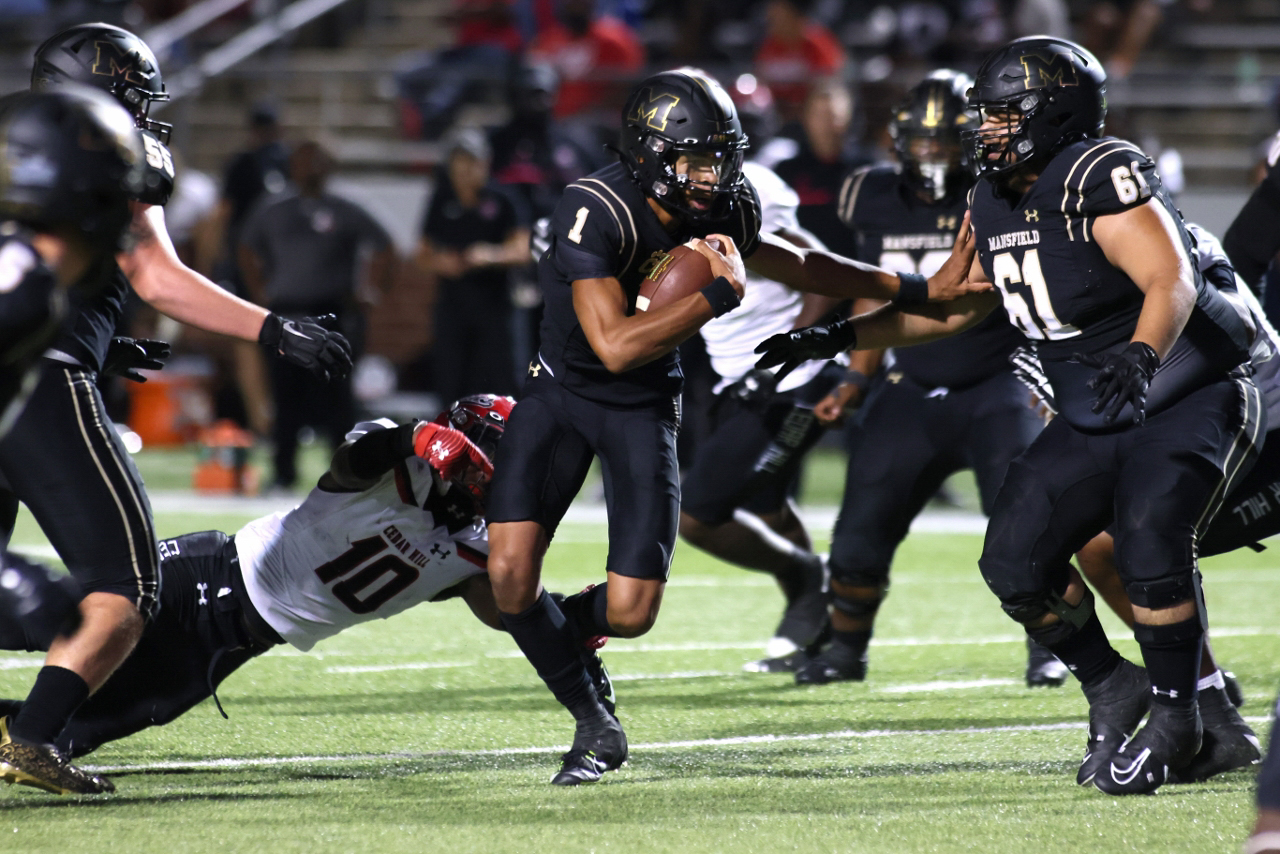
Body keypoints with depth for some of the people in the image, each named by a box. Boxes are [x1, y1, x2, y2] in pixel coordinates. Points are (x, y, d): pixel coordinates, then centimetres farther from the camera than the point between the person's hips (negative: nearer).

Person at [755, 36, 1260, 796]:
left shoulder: (1103, 180, -22)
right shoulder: (997, 204, 5)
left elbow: (1172, 281, -35)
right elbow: (954, 306, 19)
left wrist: (1141, 356, -55)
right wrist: (836, 338, 13)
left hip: (1193, 399, -8)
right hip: (1097, 420, 8)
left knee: (1150, 534, -31)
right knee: (1017, 562, -4)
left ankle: (1175, 715, -12)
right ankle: (1111, 689, 18)